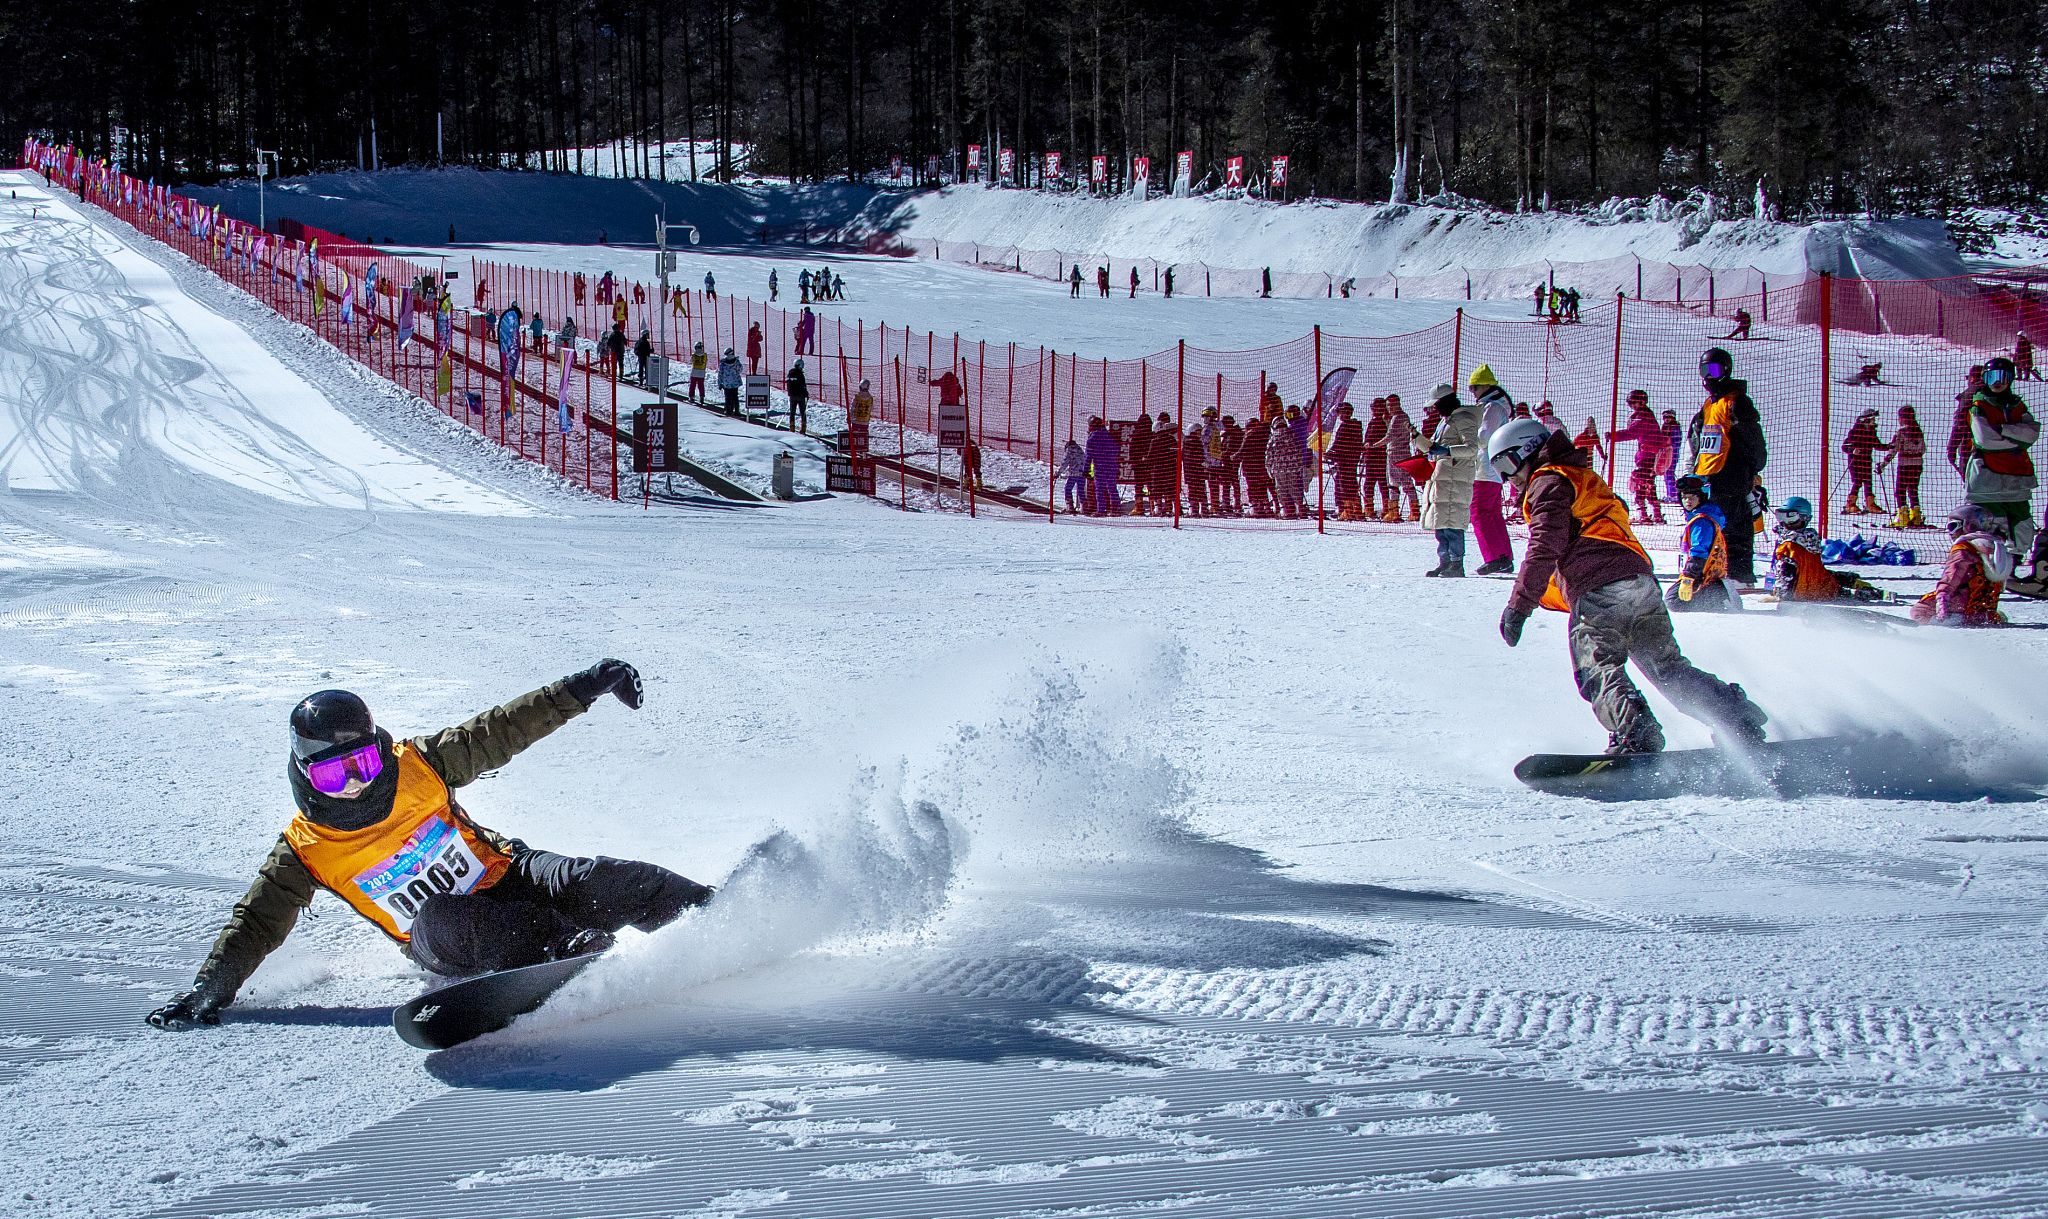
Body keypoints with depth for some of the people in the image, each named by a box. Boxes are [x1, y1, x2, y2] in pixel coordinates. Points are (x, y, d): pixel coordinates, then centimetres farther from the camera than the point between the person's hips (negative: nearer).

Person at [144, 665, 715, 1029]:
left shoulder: (419, 767, -5)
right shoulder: (304, 851, -6)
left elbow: (501, 731, 0)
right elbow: (255, 924, -1)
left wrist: (581, 688, -5)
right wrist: (209, 991, -14)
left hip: (506, 877, 2)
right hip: (449, 942, -2)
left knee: (591, 881, -27)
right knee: (438, 921, -38)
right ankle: (578, 949, -39)